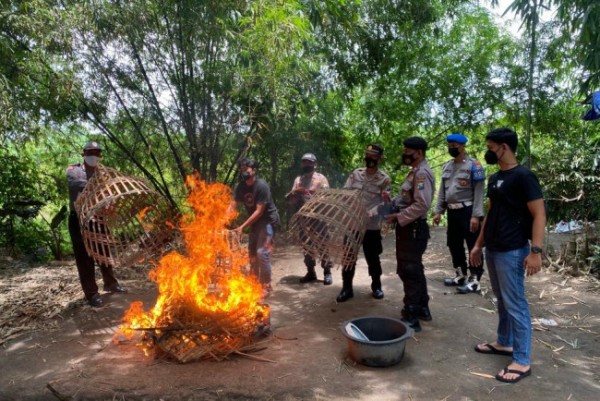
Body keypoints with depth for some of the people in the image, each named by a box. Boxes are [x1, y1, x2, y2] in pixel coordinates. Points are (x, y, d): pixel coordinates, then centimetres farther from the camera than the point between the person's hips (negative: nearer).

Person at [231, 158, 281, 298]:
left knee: (262, 252, -15)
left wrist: (242, 226, -31)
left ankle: (266, 286, -3)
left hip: (268, 220, -8)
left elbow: (259, 211, -26)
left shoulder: (262, 186, -24)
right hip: (255, 221, 8)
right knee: (252, 252, 13)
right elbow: (232, 206, -9)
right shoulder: (240, 187, -3)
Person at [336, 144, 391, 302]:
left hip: (371, 225, -2)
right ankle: (347, 288, 19)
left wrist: (372, 213, -25)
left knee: (372, 257, 10)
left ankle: (376, 286, 31)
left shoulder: (384, 179, -4)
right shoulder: (356, 173, 5)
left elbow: (383, 202, -8)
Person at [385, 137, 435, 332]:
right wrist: (392, 202, 9)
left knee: (409, 271, -6)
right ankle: (422, 309, 33)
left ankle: (411, 317, 2)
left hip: (413, 229, -11)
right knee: (414, 270, 19)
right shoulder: (416, 172, 16)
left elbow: (422, 205, -27)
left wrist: (398, 217, -24)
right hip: (408, 227, 11)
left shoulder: (422, 173, -18)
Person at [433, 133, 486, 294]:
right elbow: (442, 191, 15)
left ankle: (474, 280, 7)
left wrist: (476, 215, -19)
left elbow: (479, 191, -12)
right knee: (454, 244, 15)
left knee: (473, 245, 0)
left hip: (468, 211, -7)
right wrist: (438, 211, 8)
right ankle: (460, 275, 29)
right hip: (452, 211, 8)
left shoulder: (473, 165, -8)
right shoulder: (447, 166, 13)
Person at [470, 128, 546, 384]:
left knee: (515, 304, -2)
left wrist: (535, 251, -22)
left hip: (512, 252, -8)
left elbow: (539, 214, -16)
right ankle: (504, 343, 32)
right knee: (502, 301, 18)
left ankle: (522, 362, 8)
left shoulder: (523, 176, -13)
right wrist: (479, 245, 18)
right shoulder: (494, 178, 12)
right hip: (493, 250, 8)